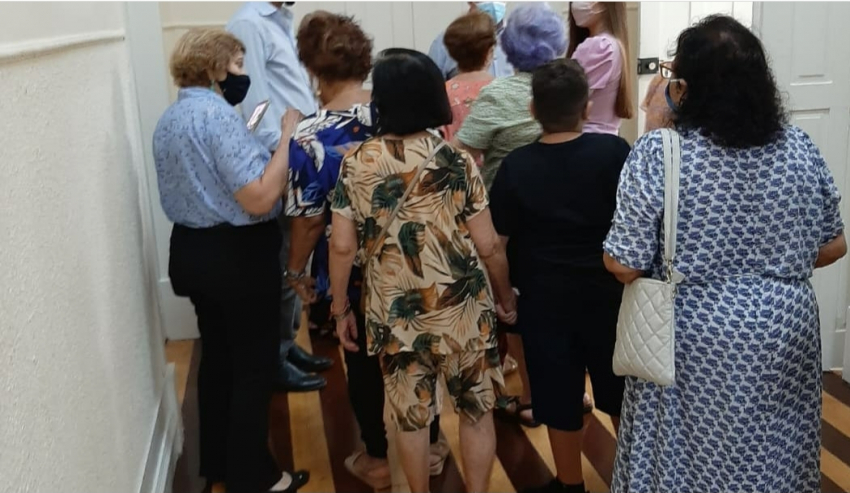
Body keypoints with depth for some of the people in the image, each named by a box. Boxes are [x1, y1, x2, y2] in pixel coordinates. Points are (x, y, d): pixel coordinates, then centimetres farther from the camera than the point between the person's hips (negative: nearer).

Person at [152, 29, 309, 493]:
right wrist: (288, 137, -18)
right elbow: (259, 198, -26)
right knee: (253, 368, 4)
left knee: (216, 358, 20)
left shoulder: (167, 120, 9)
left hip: (191, 250, 9)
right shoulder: (218, 114, -20)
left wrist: (257, 145, 20)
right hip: (238, 255, -9)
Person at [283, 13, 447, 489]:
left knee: (365, 362, 14)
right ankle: (429, 444, 36)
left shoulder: (309, 136, -18)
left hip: (351, 271, -3)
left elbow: (310, 218, -15)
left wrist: (297, 270, 1)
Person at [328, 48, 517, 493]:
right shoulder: (457, 161, -9)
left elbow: (342, 247, -5)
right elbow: (488, 245, -7)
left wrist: (340, 309, 8)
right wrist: (506, 296, 9)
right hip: (462, 310, -1)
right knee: (476, 410, 17)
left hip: (394, 314, 1)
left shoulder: (356, 164, -6)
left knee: (411, 417, 17)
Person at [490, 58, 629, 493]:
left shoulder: (516, 165, -11)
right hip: (608, 295, 1)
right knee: (621, 392, 19)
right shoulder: (614, 151, -12)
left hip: (545, 301, -1)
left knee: (558, 399, 13)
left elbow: (496, 241, -5)